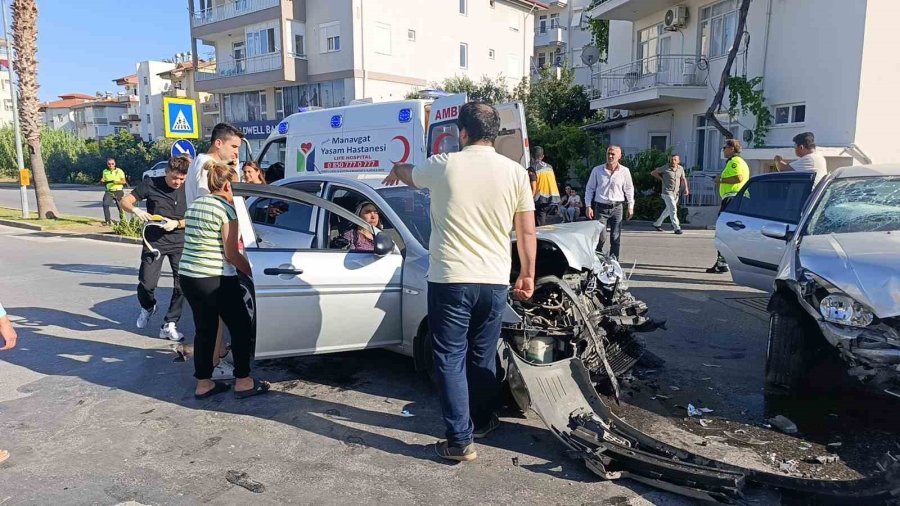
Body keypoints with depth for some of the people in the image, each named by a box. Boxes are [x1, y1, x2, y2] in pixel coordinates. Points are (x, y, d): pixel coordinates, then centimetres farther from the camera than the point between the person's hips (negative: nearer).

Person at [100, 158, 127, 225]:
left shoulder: (119, 171, -1)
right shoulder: (105, 171, 10)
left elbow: (124, 181, -2)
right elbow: (104, 182, 18)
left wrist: (117, 182, -21)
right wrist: (102, 181, -5)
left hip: (118, 191, -2)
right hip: (109, 191, 2)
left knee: (120, 206, 2)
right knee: (105, 204, -17)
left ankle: (122, 220, 19)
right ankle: (107, 220, -13)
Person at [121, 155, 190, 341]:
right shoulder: (151, 184, -3)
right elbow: (125, 201, 2)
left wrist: (177, 223, -14)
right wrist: (136, 210, -20)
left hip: (180, 243, 1)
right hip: (154, 242, -1)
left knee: (182, 285, -5)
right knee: (147, 283, -5)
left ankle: (169, 325, 9)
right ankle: (148, 307, 31)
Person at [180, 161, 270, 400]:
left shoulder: (195, 205, 13)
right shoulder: (227, 209, -12)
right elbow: (231, 254, -13)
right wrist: (254, 273, -2)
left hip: (187, 275, 8)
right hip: (215, 280, -8)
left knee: (205, 330, 16)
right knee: (241, 327, 7)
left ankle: (203, 383, 22)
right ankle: (243, 382, 13)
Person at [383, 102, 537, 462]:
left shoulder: (443, 166, -5)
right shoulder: (515, 172, 0)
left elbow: (409, 175, 19)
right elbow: (527, 233, 3)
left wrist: (395, 170, 43)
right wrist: (527, 275, 16)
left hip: (450, 280, -3)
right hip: (494, 281, 3)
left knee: (450, 359, 6)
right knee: (483, 357, 19)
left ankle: (460, 440, 7)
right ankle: (481, 421, 35)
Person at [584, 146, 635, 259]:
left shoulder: (625, 171, 2)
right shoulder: (597, 170, 2)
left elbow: (629, 189, 11)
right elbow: (589, 188, 6)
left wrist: (630, 206, 8)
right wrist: (588, 206, 0)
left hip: (617, 207, 1)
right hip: (601, 207, -1)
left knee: (616, 238, 4)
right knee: (600, 237, -7)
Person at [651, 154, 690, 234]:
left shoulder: (681, 168, 5)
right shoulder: (665, 168, -9)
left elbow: (683, 179, 13)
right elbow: (653, 173, 1)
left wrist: (686, 188, -1)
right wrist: (662, 179, -2)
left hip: (676, 193, 6)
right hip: (667, 192, -6)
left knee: (668, 210, 16)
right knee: (673, 209, -15)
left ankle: (657, 224, 32)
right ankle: (677, 228, -14)